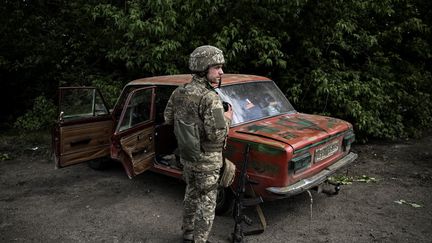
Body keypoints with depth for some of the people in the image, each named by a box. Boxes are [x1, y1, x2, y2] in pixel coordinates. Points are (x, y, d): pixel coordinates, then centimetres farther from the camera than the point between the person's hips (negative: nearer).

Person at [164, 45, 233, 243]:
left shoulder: (178, 93, -1)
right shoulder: (210, 97, -25)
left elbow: (168, 118, 11)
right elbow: (217, 134, -27)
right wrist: (226, 119, -8)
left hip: (187, 156, 8)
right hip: (207, 160, -8)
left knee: (191, 193, 24)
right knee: (207, 202, 8)